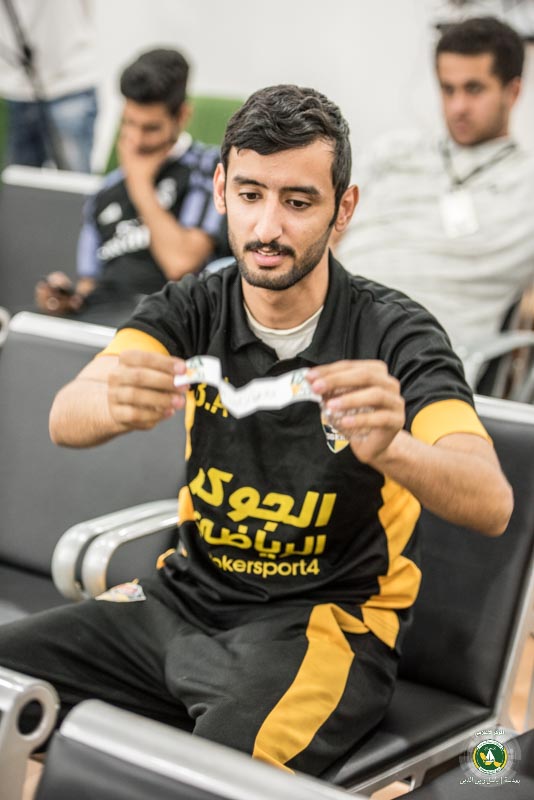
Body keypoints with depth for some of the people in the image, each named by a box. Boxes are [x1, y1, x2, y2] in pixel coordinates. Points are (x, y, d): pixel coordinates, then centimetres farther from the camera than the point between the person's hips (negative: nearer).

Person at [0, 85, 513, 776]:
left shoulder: (393, 335, -11)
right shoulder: (192, 311, 0)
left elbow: (492, 505, -25)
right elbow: (65, 420, -17)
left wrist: (389, 447, -47)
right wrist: (113, 405, -42)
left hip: (324, 621, -4)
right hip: (189, 592, 5)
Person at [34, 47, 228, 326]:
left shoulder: (207, 168, 4)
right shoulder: (108, 192, 24)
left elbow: (181, 264, -11)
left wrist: (141, 185, 0)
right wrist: (69, 299, 1)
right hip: (95, 317, 6)